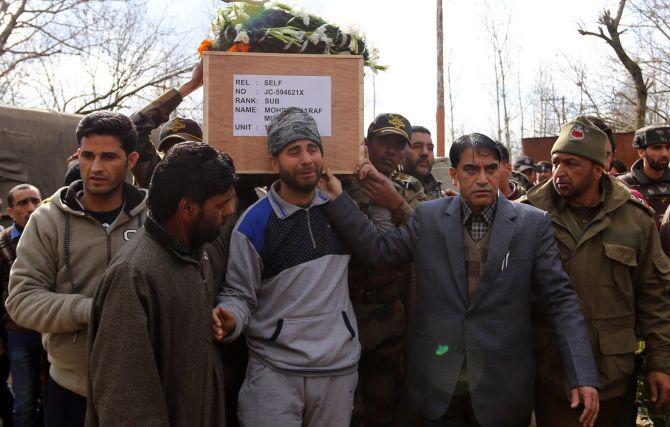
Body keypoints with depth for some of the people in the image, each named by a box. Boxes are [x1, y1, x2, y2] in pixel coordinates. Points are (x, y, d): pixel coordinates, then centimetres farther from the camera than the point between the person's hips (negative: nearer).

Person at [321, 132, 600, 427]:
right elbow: (377, 250, -2)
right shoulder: (428, 217, 2)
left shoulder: (533, 223, -3)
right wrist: (338, 198, -10)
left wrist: (583, 376, -12)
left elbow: (560, 298, -4)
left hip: (503, 389, -1)